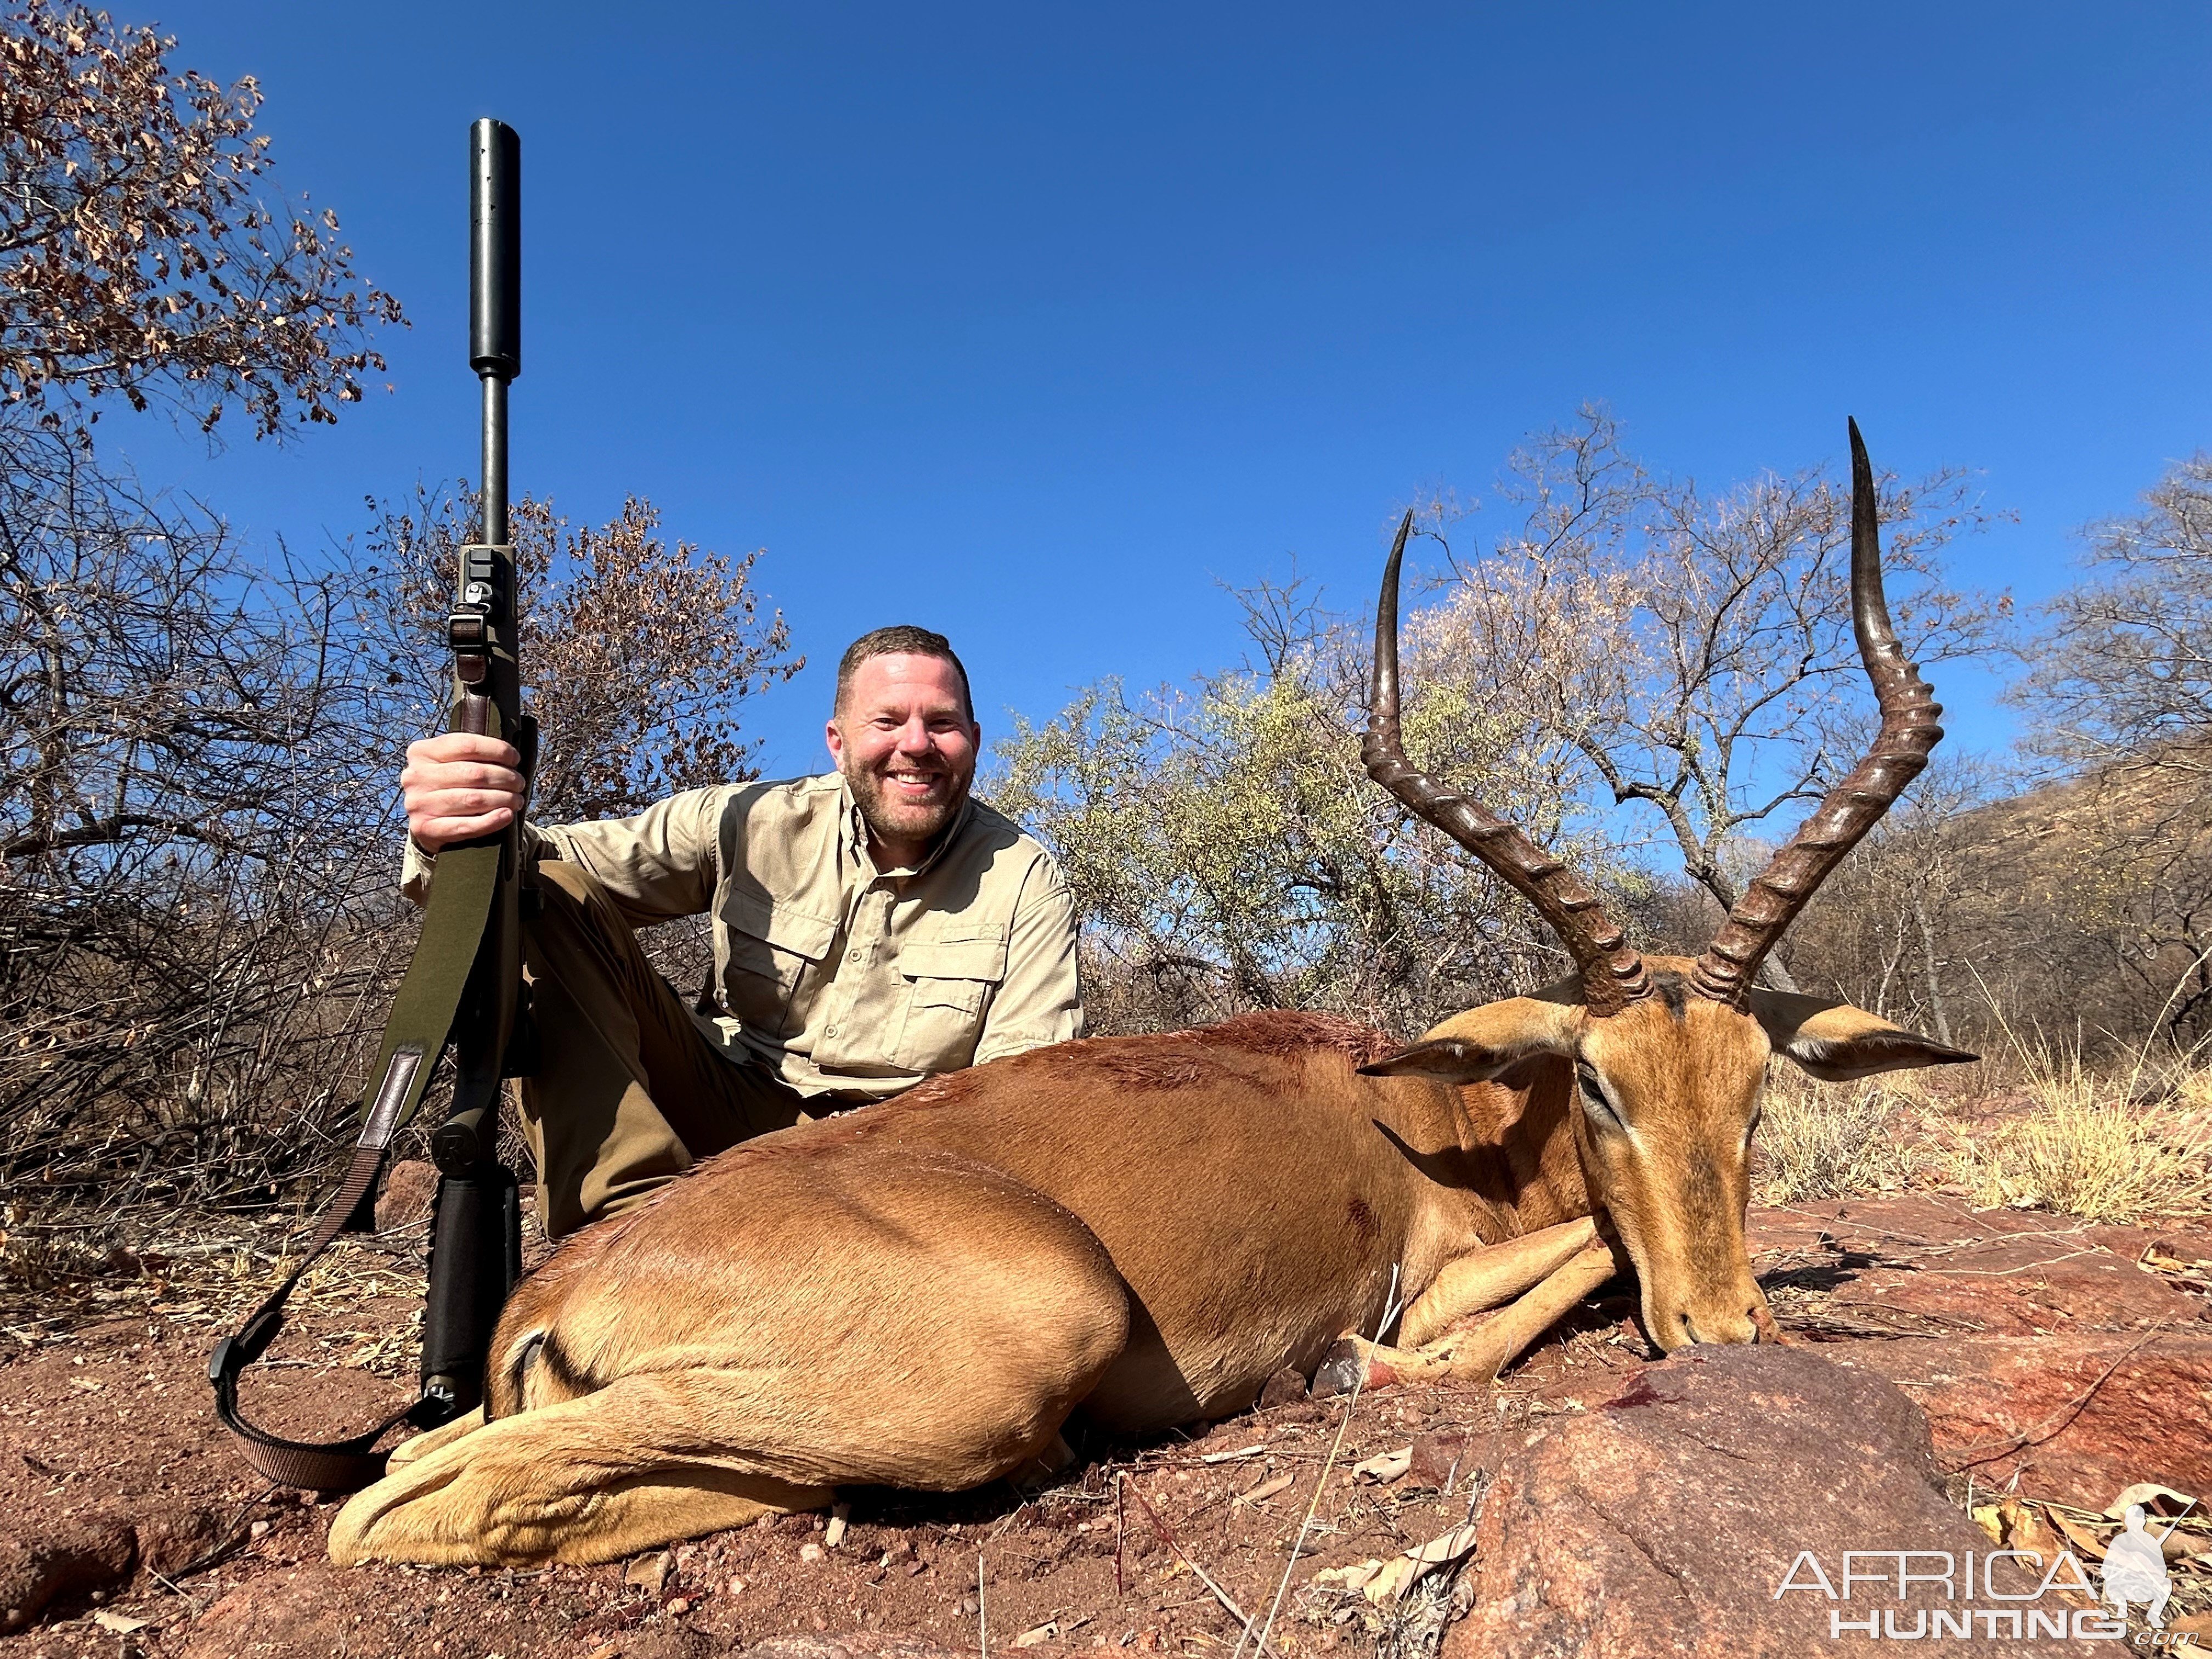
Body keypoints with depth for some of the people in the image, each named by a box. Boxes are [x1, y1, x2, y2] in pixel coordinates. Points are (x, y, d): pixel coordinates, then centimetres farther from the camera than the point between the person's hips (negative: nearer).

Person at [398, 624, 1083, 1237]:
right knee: (550, 897, -15)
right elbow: (566, 862, -10)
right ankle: (634, 1215, -26)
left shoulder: (1026, 882, -7)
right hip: (725, 1109, 2)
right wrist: (452, 838, -35)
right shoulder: (751, 824, -5)